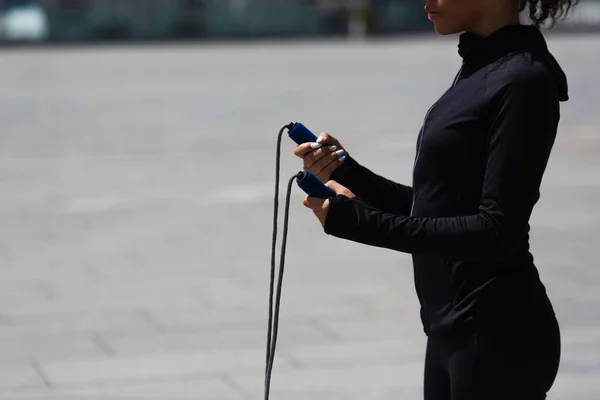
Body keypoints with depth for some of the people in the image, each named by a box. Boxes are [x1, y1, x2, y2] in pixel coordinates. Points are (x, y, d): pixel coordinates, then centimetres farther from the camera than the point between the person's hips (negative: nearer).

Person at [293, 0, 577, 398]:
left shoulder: (523, 79, -16)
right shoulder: (479, 70, 11)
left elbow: (498, 231, -20)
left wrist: (356, 220, -20)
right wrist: (345, 171, 0)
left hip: (497, 335, -9)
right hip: (454, 328, 9)